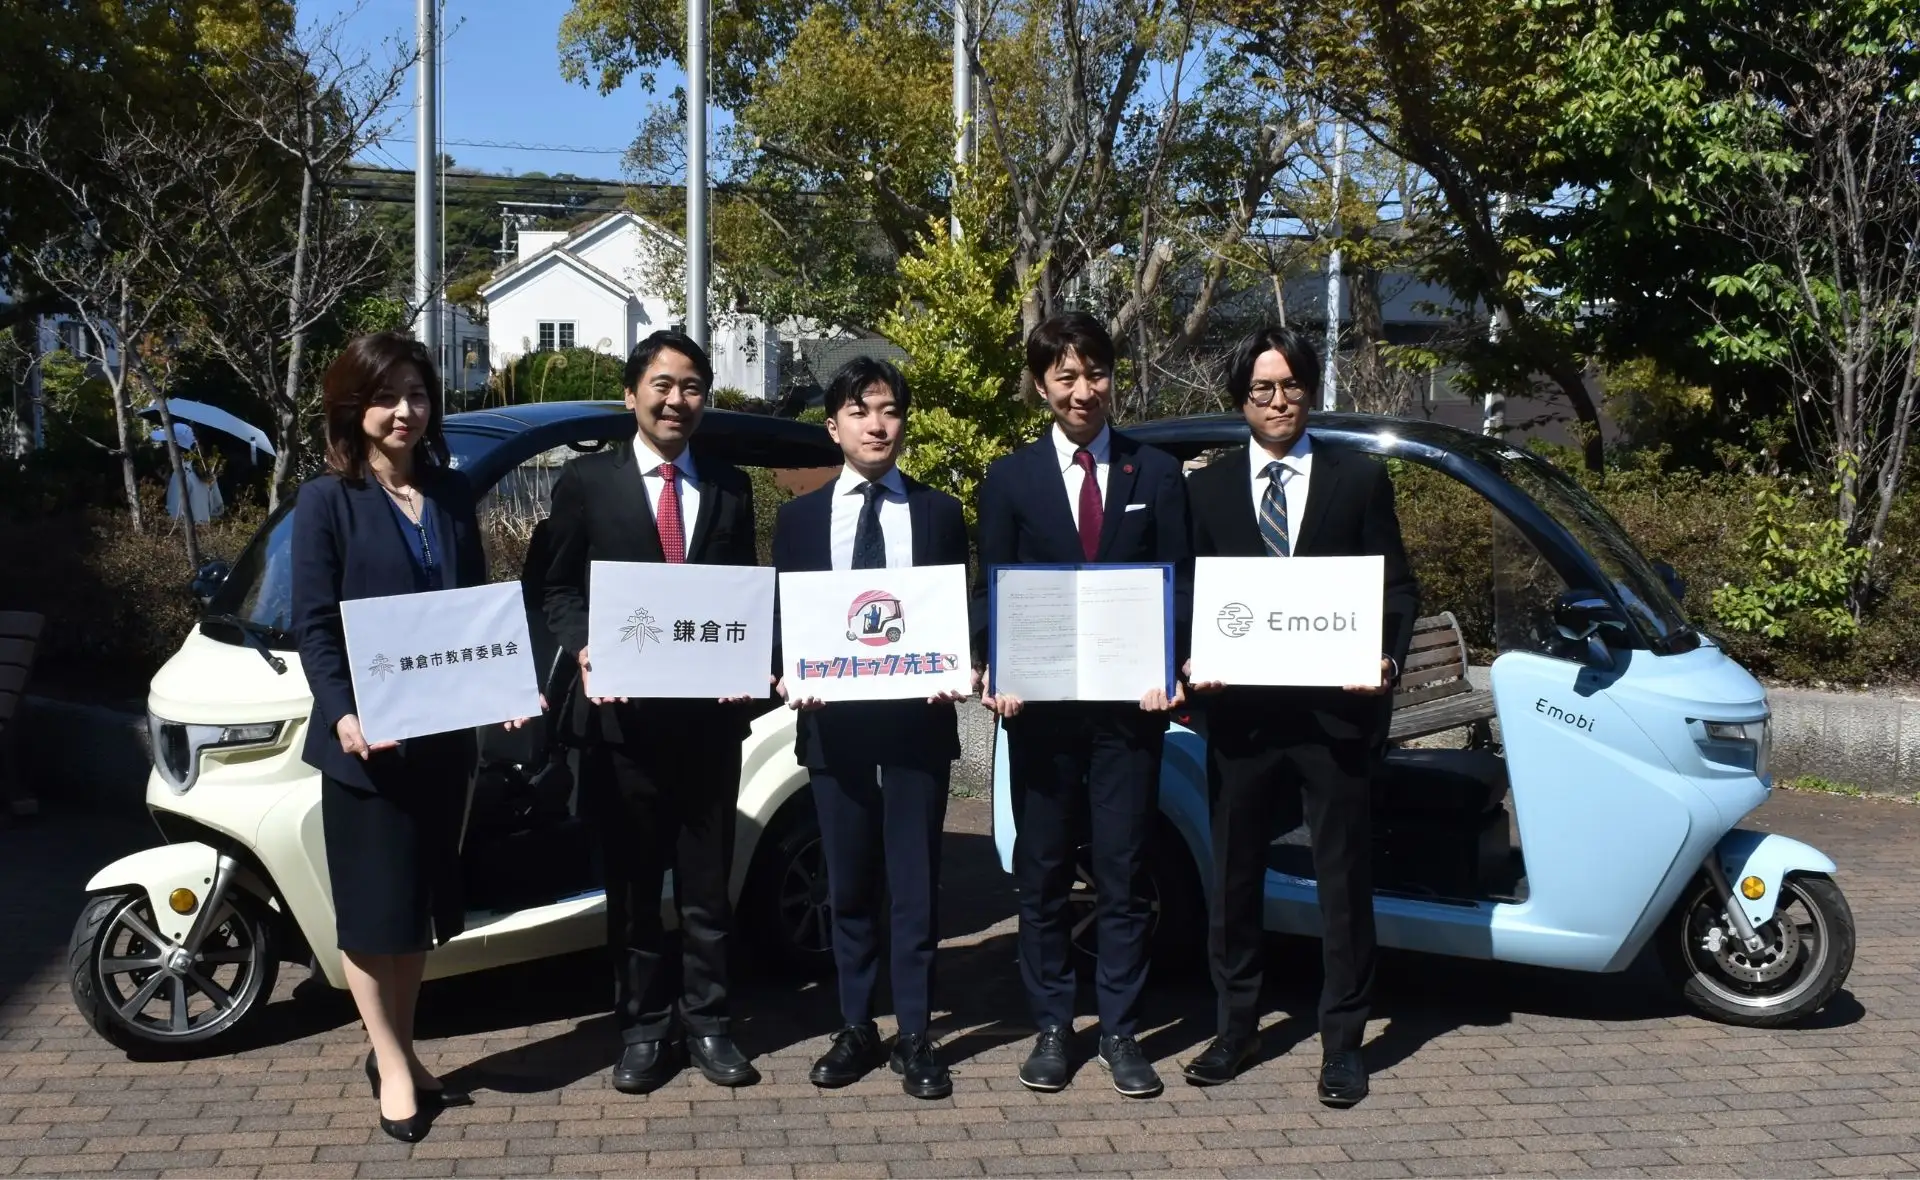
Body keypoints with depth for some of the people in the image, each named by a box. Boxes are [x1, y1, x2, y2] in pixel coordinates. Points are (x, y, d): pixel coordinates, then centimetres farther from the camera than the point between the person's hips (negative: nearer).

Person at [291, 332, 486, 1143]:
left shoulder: (452, 493, 9)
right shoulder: (326, 501, -5)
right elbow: (313, 624, -9)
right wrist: (343, 712, -23)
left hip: (443, 730, 5)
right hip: (367, 735, -5)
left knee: (421, 901, 14)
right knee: (376, 905, 4)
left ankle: (399, 1051, 29)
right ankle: (392, 1066, 17)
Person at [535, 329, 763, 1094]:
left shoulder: (731, 487, 10)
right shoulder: (586, 482, 2)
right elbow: (559, 588, 3)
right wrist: (583, 650, -15)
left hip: (711, 710, 2)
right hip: (623, 712, -2)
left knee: (708, 881, 10)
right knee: (632, 882, 9)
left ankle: (705, 1024, 22)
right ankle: (643, 1028, 21)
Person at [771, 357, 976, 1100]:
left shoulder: (939, 513, 7)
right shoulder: (800, 517, 8)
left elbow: (963, 617, 6)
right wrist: (789, 678, -11)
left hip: (918, 720, -1)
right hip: (834, 722, 1)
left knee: (915, 884, 4)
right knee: (849, 885, 10)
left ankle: (915, 1037, 12)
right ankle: (856, 1031, 21)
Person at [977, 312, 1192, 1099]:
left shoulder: (1157, 475, 6)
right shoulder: (1010, 480, 6)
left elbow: (1178, 585, 4)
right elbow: (992, 592, 4)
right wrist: (1000, 676, -12)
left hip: (1129, 703, 0)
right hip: (1040, 705, 0)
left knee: (1122, 874, 4)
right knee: (1042, 873, 8)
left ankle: (1119, 1032, 15)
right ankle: (1051, 1027, 19)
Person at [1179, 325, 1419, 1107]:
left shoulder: (1360, 479, 4)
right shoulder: (1207, 489, 8)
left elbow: (1399, 587, 2)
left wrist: (1387, 659, -15)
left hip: (1337, 710, -1)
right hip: (1241, 711, 2)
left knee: (1344, 879, 7)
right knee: (1234, 875, 12)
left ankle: (1342, 1041, 19)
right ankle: (1235, 1027, 27)